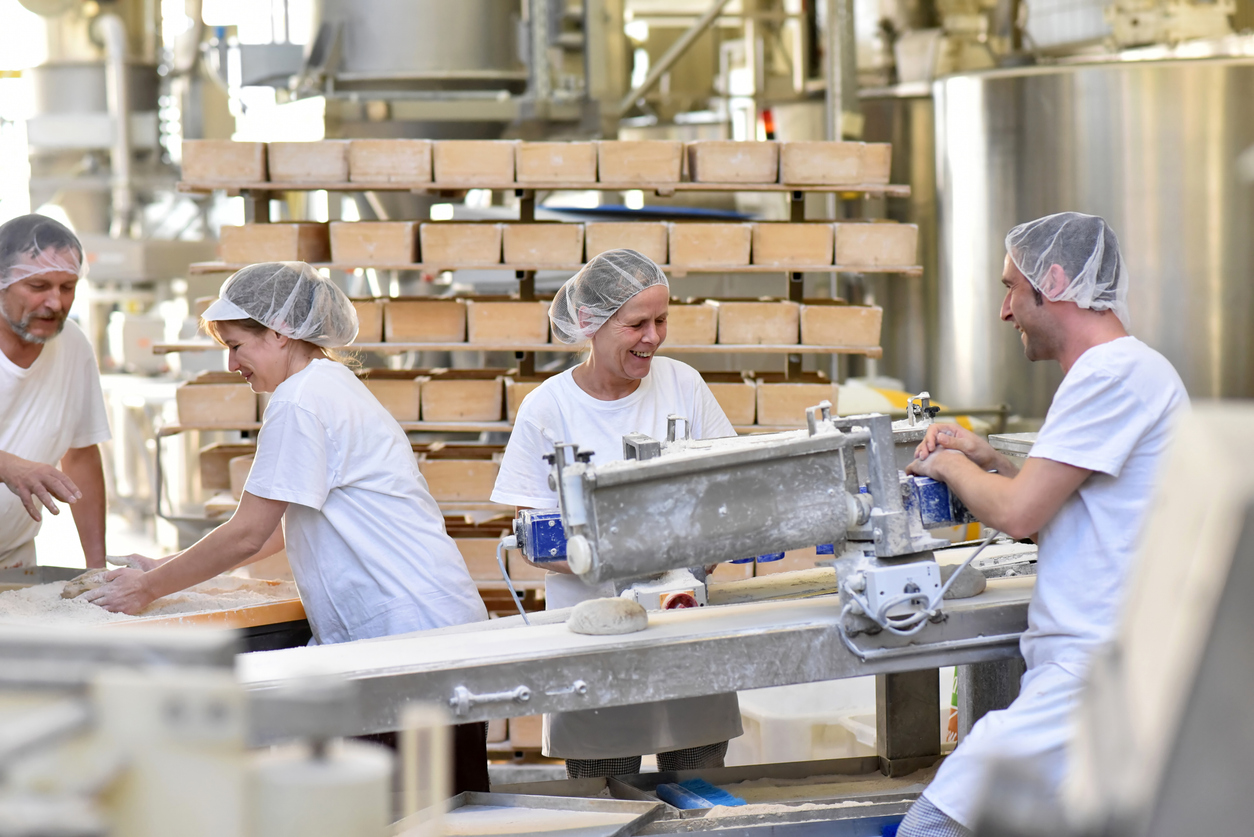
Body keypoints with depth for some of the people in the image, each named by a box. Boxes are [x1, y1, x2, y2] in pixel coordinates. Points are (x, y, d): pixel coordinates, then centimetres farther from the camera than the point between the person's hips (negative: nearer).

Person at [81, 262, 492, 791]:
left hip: (411, 632, -10)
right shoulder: (331, 388, 20)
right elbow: (278, 530, 26)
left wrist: (151, 588, 0)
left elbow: (249, 534, -11)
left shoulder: (302, 400, -11)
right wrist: (170, 569, 23)